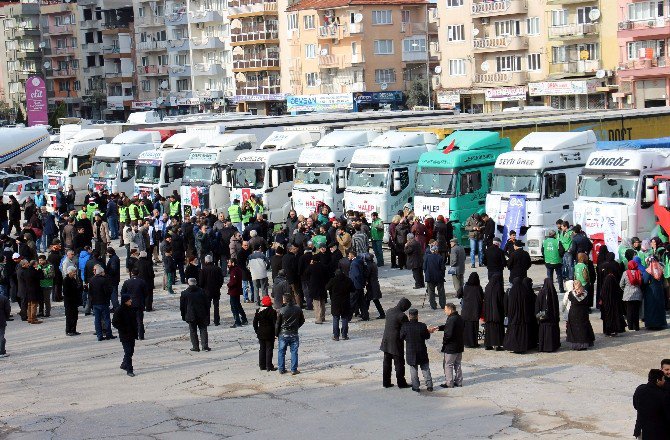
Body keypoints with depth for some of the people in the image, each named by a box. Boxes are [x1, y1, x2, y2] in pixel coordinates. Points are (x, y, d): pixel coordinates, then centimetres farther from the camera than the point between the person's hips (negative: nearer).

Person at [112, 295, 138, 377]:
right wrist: (124, 330, -16)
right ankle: (129, 370, -6)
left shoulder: (131, 309, 7)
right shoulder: (119, 311, -14)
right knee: (128, 352, -9)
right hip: (125, 335, -7)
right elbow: (115, 323, -13)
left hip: (132, 334, 7)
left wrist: (135, 329, 9)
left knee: (131, 351, 15)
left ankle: (124, 365, 35)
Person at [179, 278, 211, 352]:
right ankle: (205, 346, 0)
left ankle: (195, 347, 6)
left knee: (193, 331, 7)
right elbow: (207, 304, 7)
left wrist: (183, 316, 13)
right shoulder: (202, 291, 2)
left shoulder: (184, 293, -4)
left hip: (191, 316, -1)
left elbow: (182, 306, 1)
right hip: (202, 315, 1)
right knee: (203, 330, 7)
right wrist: (207, 315, 15)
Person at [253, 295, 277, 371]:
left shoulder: (258, 311, 0)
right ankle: (269, 367, 2)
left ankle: (262, 366, 18)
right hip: (270, 334, -4)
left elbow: (255, 322, 5)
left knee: (262, 349, 13)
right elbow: (275, 323, -13)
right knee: (269, 349, 2)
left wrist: (257, 331, 14)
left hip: (260, 334, 4)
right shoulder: (272, 311, -13)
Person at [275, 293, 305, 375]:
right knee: (294, 352, 8)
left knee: (281, 352, 11)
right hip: (294, 334, 2)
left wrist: (276, 334, 6)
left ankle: (281, 369, 15)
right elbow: (302, 320, 8)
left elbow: (277, 324, -6)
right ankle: (294, 370, 9)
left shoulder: (281, 310, -12)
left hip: (283, 334, -1)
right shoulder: (298, 309, -4)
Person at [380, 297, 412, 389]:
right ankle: (401, 383, 11)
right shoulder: (402, 316, -19)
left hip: (386, 341, 7)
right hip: (396, 342, -7)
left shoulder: (389, 311, 4)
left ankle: (386, 382, 19)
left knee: (387, 362, 14)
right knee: (399, 363, 5)